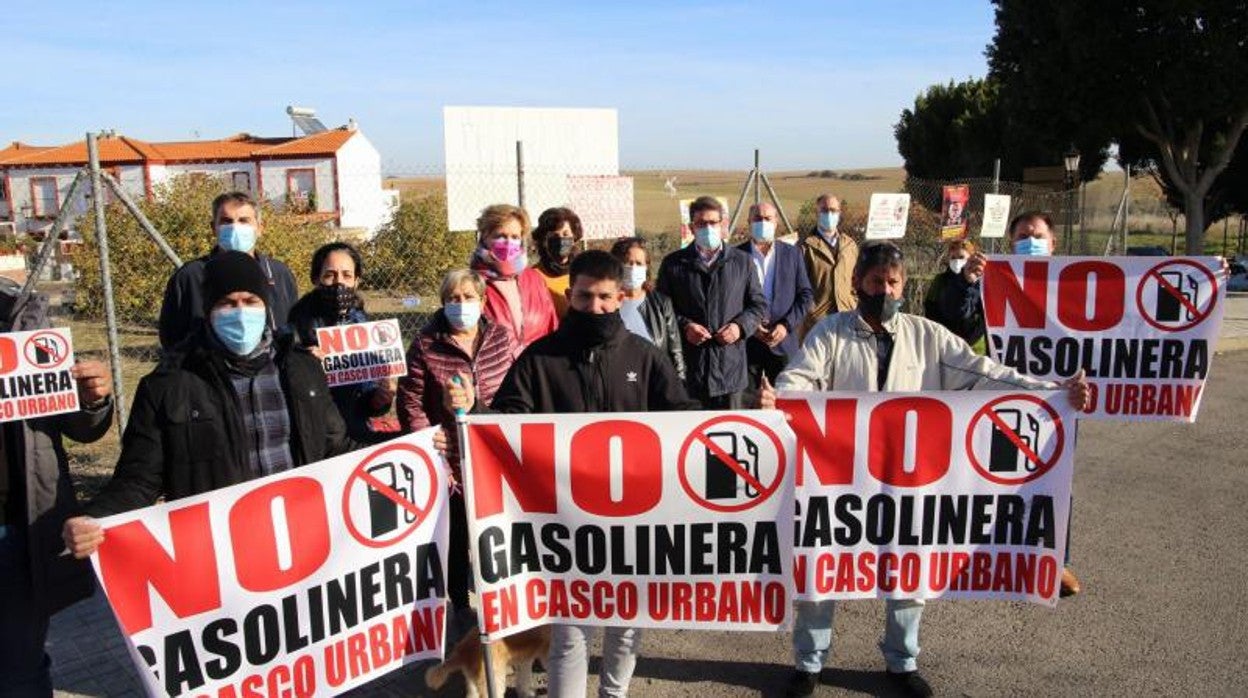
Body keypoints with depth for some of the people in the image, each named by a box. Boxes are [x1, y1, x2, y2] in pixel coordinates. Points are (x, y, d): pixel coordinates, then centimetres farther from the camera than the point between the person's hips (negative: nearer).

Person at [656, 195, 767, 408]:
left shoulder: (742, 261, 10)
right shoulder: (673, 264, 7)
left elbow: (759, 305, 13)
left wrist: (740, 326, -5)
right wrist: (684, 326, -10)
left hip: (731, 368, 1)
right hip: (687, 368, -1)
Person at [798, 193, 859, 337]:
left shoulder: (850, 245, 15)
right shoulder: (805, 246, -1)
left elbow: (856, 282, 20)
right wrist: (803, 313, -3)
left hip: (847, 316, 4)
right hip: (815, 319, -4)